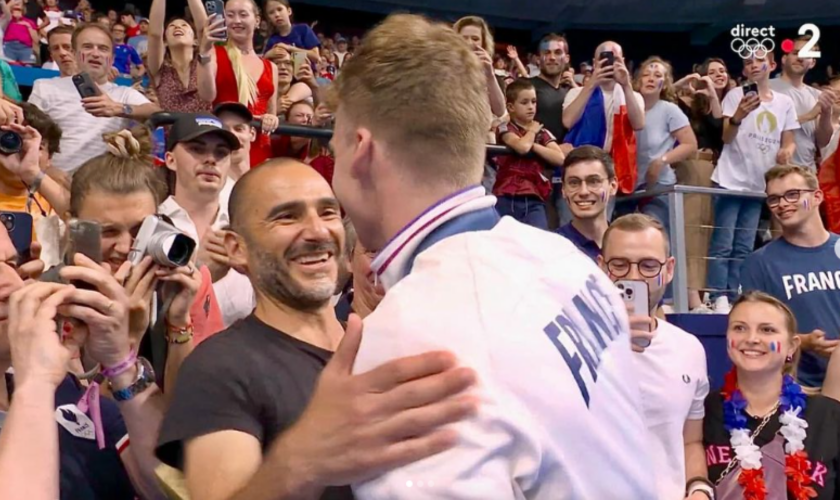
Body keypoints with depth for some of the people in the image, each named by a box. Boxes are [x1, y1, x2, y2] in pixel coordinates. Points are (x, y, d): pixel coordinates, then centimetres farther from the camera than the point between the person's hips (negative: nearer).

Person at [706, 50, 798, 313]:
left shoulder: (785, 102, 8)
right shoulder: (736, 95, -4)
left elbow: (788, 142, 12)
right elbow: (726, 138, -12)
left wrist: (787, 151, -12)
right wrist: (737, 117, -32)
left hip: (759, 183, 4)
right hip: (731, 180, -4)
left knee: (744, 247, 7)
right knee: (723, 244, -8)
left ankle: (734, 298, 10)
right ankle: (719, 298, -7)